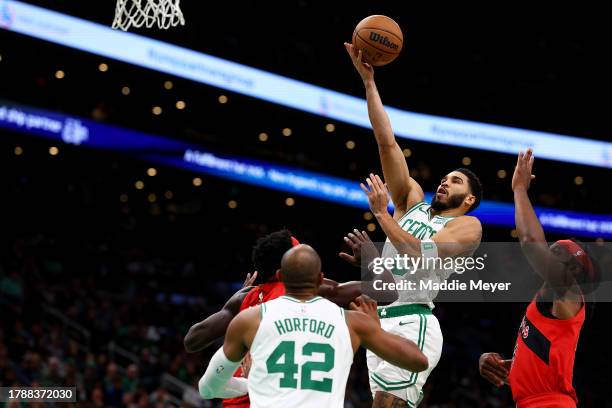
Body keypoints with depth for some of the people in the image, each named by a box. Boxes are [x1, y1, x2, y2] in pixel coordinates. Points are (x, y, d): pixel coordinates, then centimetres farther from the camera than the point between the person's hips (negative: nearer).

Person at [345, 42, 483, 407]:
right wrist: (369, 81, 9)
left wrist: (382, 214, -15)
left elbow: (421, 254, -16)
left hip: (412, 324, -7)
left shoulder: (467, 226, 2)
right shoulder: (414, 201, 19)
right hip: (381, 321, 7)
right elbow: (388, 144, 14)